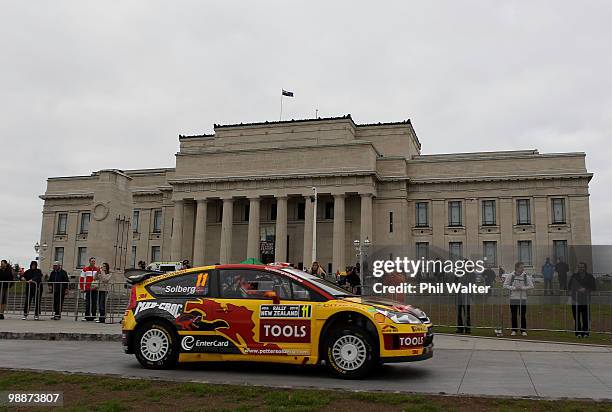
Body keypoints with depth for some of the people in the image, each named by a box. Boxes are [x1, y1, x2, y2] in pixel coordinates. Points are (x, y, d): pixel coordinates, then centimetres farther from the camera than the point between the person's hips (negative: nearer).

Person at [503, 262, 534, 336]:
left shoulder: (526, 276, -1)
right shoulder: (510, 275, -3)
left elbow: (531, 286, 0)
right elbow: (505, 285, -2)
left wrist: (522, 288, -13)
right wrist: (514, 288, -13)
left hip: (523, 299, 0)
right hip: (513, 298, 0)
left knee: (523, 316, 1)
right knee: (514, 316, 6)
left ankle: (523, 330, 11)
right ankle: (514, 330, 16)